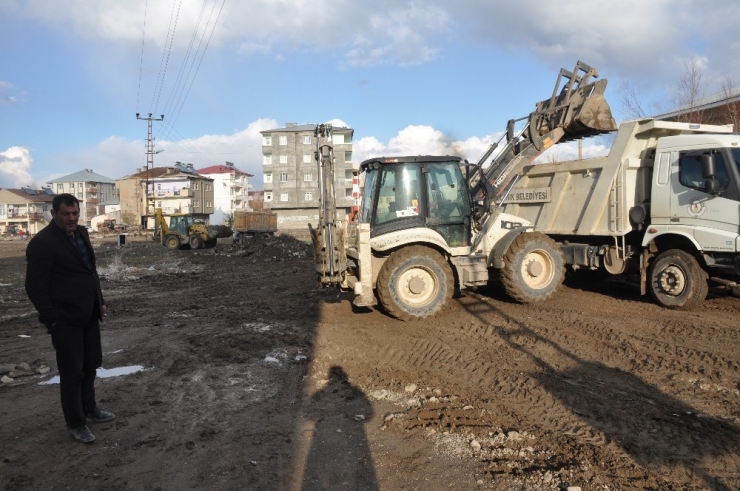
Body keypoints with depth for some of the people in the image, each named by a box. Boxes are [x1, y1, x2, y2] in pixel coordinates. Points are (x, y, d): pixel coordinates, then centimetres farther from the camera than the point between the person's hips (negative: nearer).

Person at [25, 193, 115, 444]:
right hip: (66, 319, -7)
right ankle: (76, 423, 20)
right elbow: (35, 287, -16)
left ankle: (89, 408, 37)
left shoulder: (81, 233, 7)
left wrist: (100, 301, 14)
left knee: (90, 365, 19)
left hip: (88, 314, 7)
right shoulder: (42, 243, -17)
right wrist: (53, 320, -16)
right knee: (71, 372, 5)